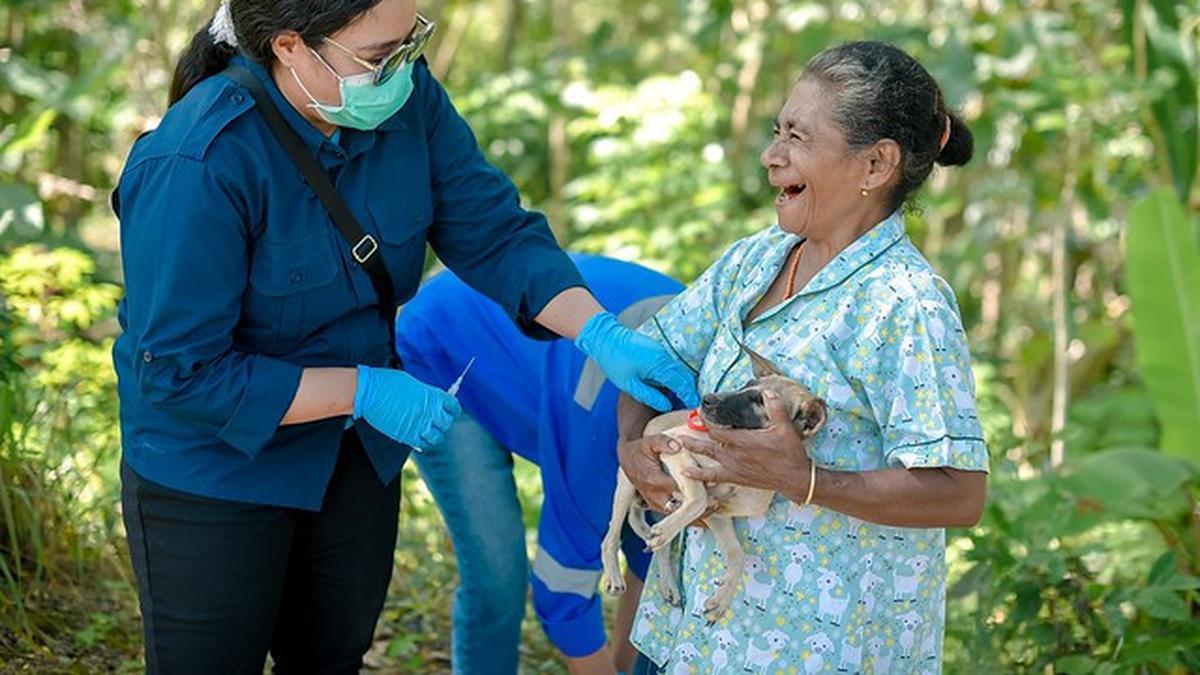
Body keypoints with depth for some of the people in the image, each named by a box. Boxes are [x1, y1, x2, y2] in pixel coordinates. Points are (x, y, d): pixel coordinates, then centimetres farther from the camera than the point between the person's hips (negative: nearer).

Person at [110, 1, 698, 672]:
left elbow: (496, 234, -7)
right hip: (214, 472, -6)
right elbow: (178, 372, -28)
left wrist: (602, 333, -23)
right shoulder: (195, 165, -32)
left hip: (355, 456, 6)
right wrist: (363, 391, -28)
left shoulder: (407, 100, -15)